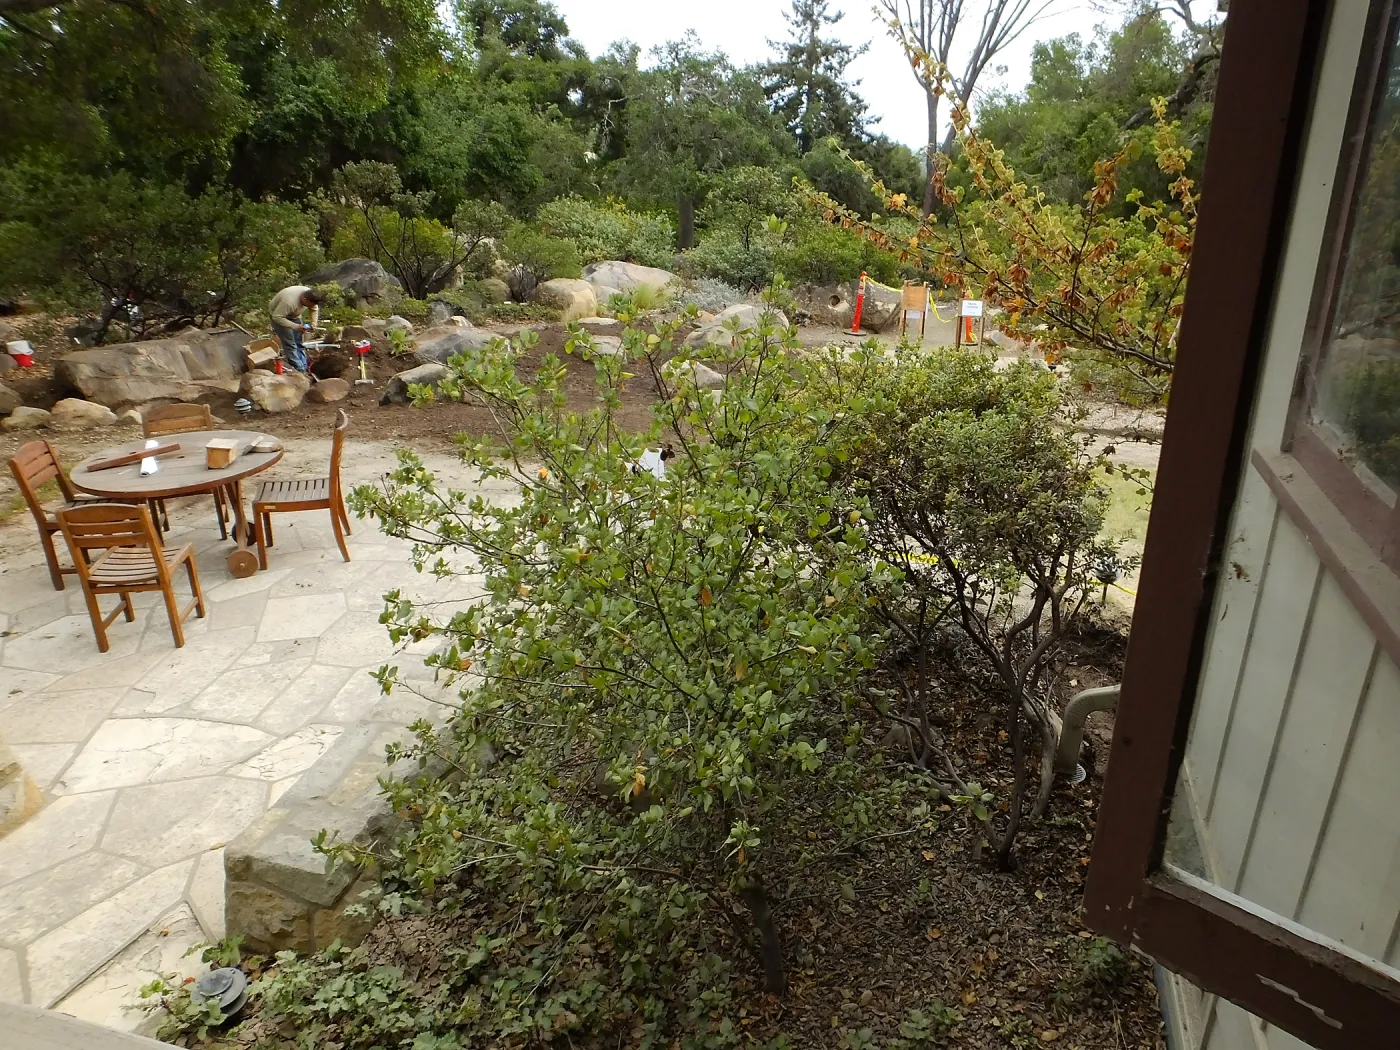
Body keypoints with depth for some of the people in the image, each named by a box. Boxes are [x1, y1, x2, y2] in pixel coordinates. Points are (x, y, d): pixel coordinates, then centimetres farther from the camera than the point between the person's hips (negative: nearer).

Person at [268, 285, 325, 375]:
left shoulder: (310, 296, -21)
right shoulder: (289, 301, -42)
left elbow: (314, 309, -1)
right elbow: (277, 317, -35)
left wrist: (313, 324, -13)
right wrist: (296, 326, -37)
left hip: (293, 315, 7)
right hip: (279, 316, -7)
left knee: (299, 342, 7)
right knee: (290, 344, -10)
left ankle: (304, 367, 15)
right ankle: (299, 370, -6)